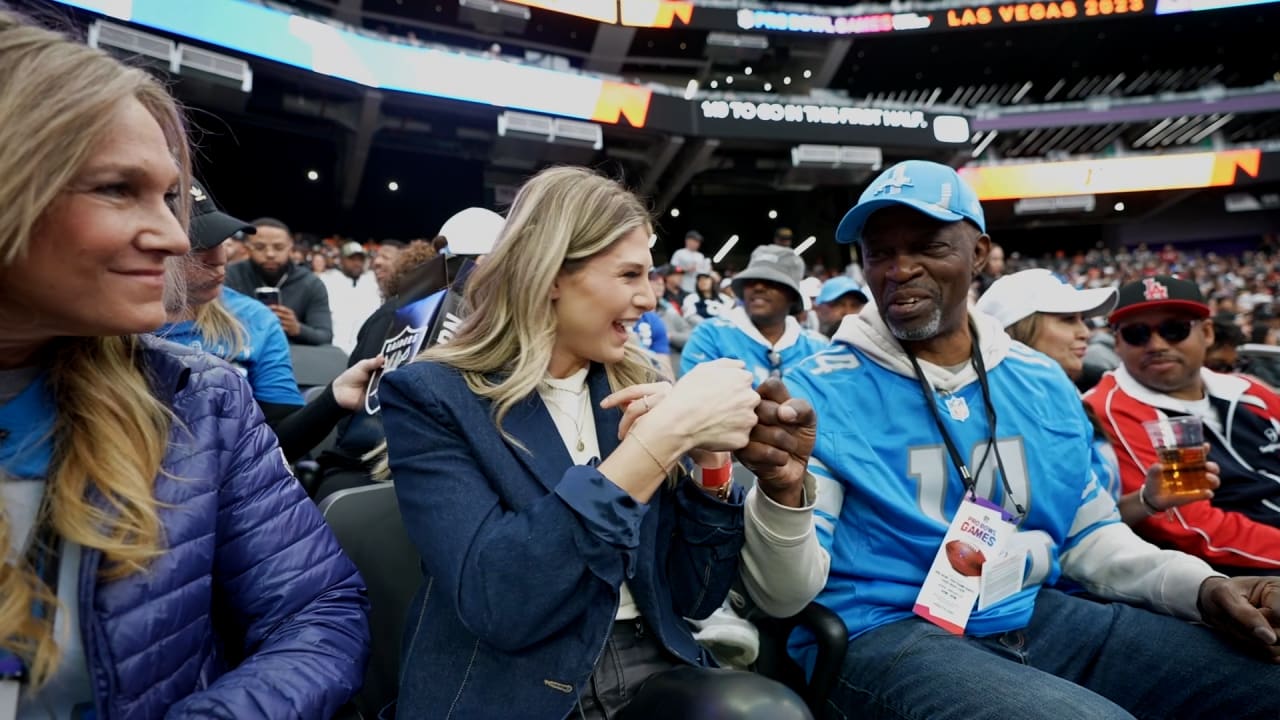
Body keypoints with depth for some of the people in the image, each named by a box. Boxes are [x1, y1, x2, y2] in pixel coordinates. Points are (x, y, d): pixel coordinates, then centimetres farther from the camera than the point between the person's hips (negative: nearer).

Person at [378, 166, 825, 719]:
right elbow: (492, 602, -22)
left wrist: (709, 460, -12)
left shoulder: (636, 387, 5)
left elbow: (692, 596, 4)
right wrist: (661, 436, -24)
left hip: (653, 671, 4)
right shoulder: (432, 395, -7)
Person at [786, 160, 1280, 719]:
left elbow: (1087, 533, 19)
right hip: (885, 633, -6)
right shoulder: (820, 393, -10)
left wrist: (1198, 586, 2)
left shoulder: (1043, 384, 8)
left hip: (1036, 614, 6)